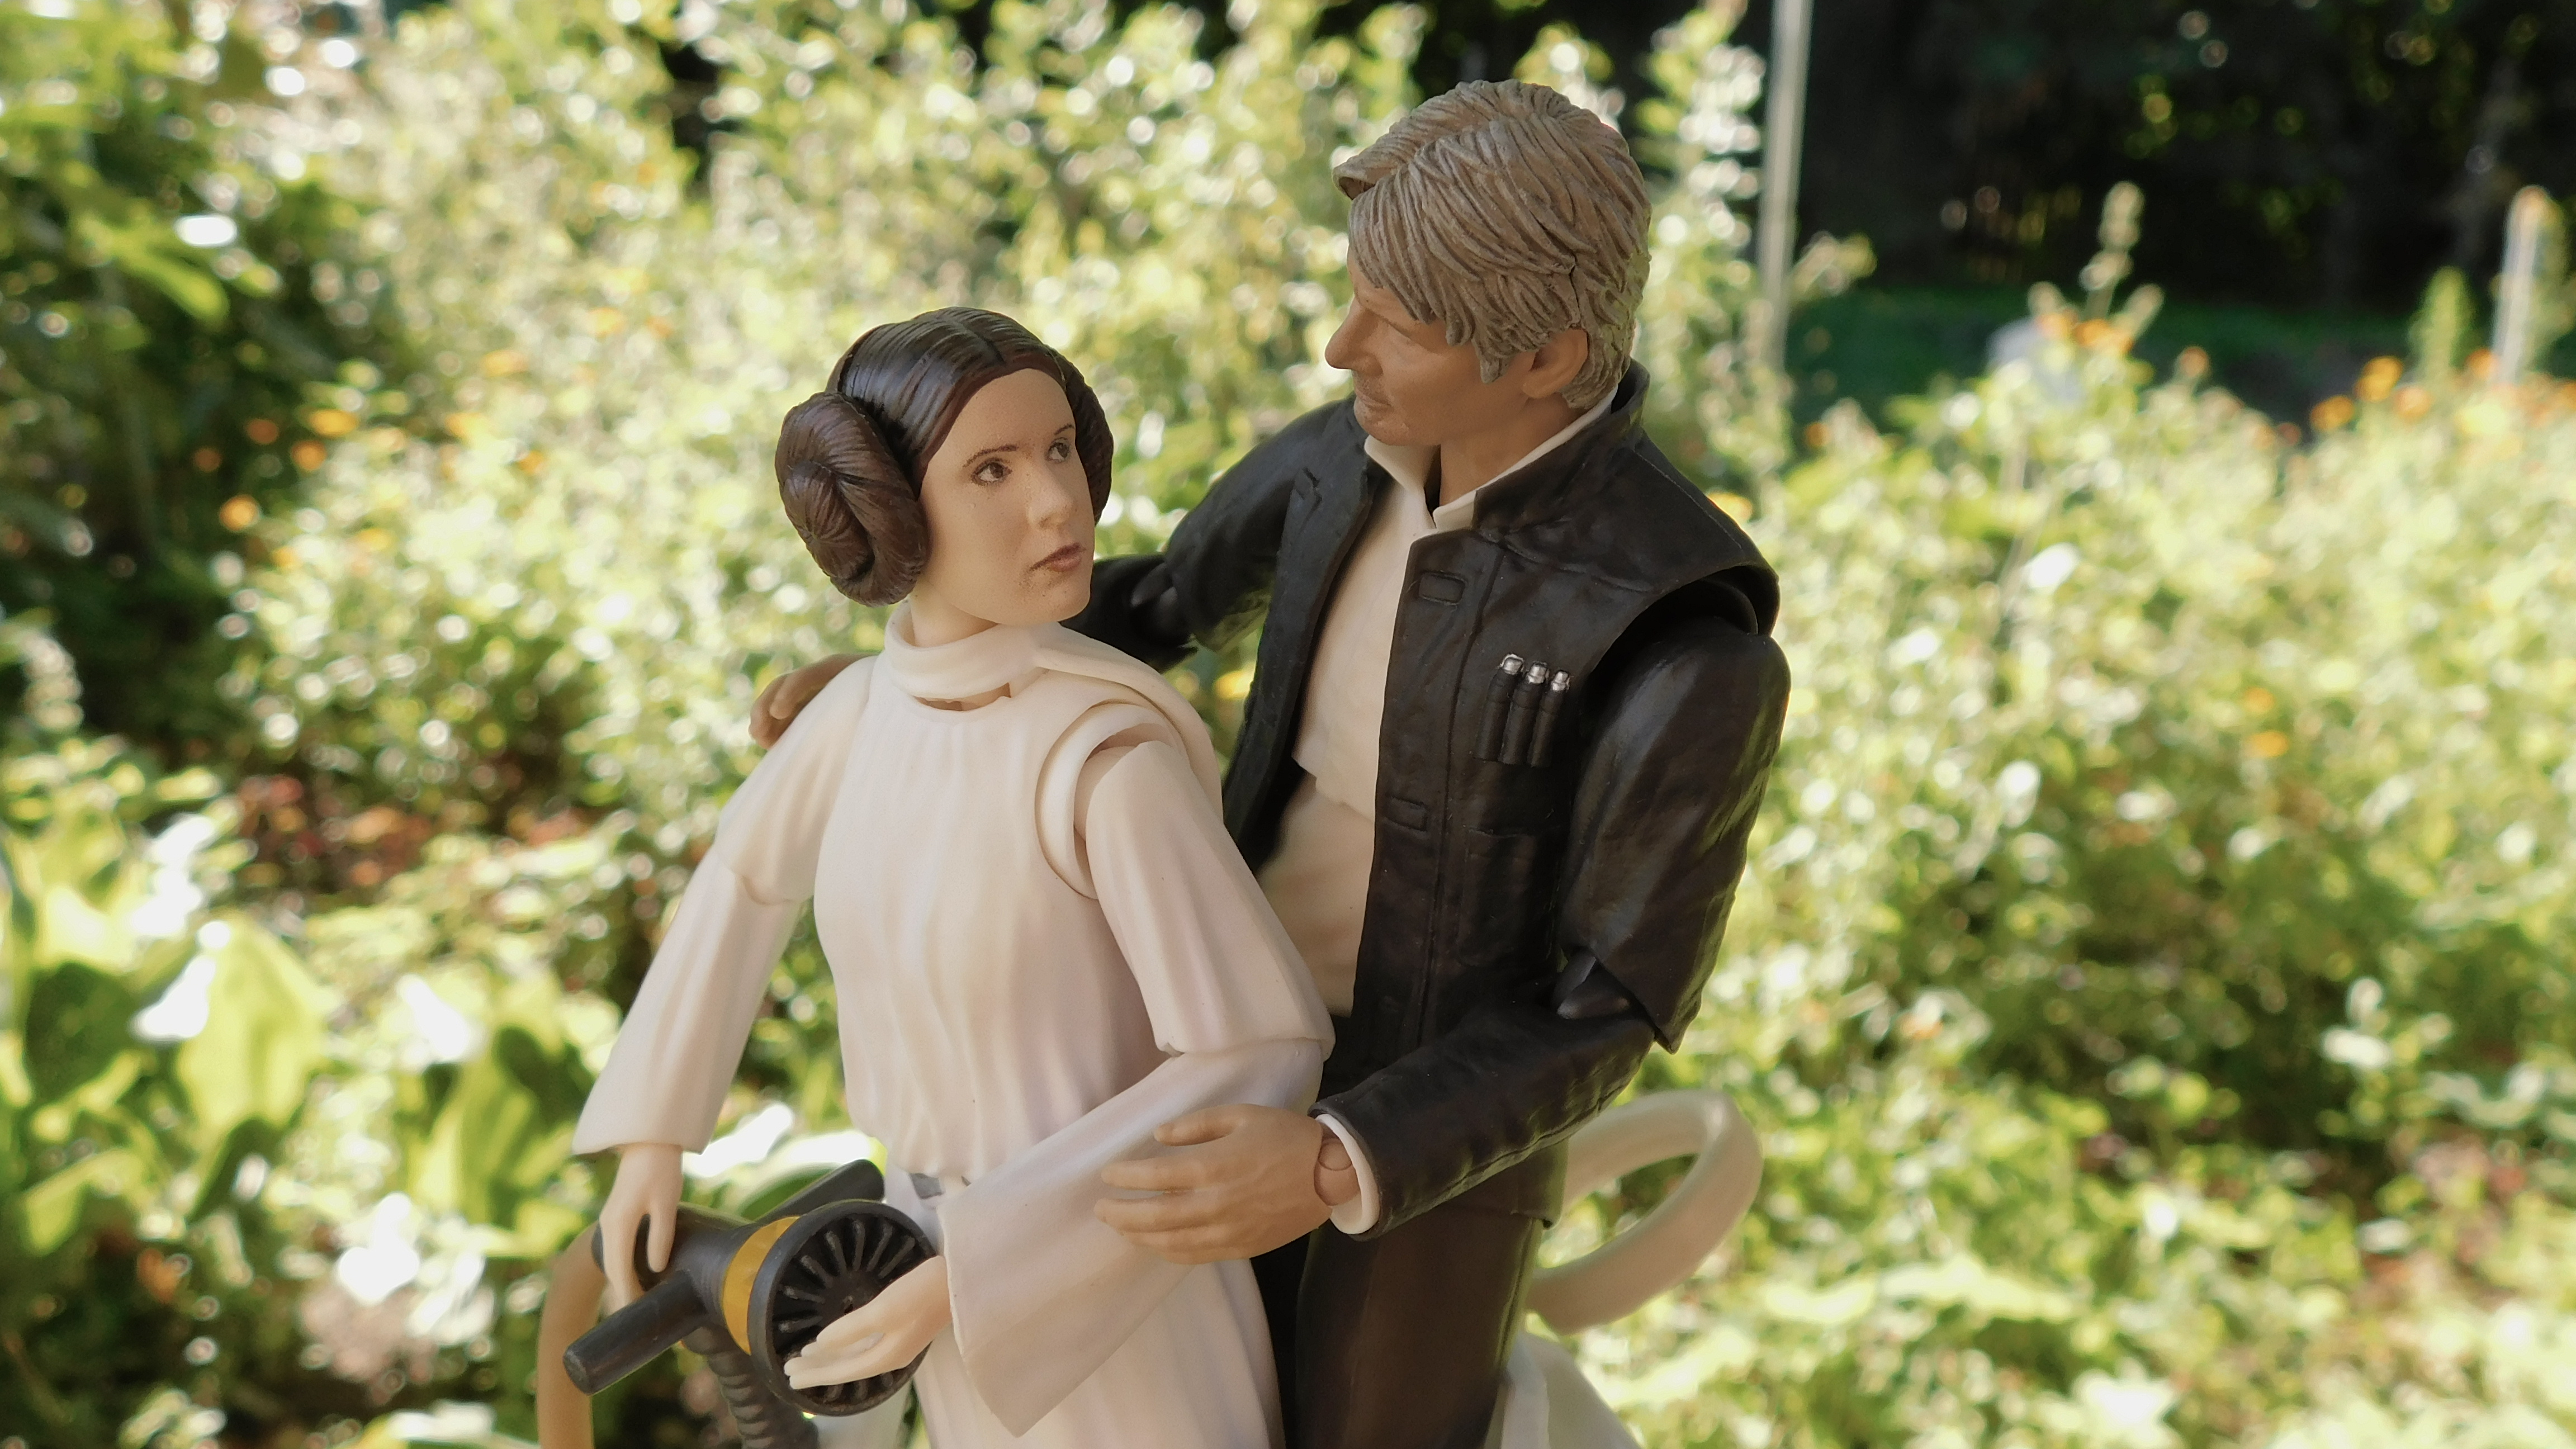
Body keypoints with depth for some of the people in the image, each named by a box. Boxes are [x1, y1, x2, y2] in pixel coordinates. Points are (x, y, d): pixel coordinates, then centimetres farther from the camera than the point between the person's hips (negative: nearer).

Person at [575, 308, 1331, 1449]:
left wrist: (975, 1268, -26)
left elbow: (1263, 1056, -26)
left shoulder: (1116, 752, -29)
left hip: (1106, 1265, -7)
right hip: (968, 1244, 7)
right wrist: (652, 1133, 11)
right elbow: (752, 868, 12)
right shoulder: (879, 696, -6)